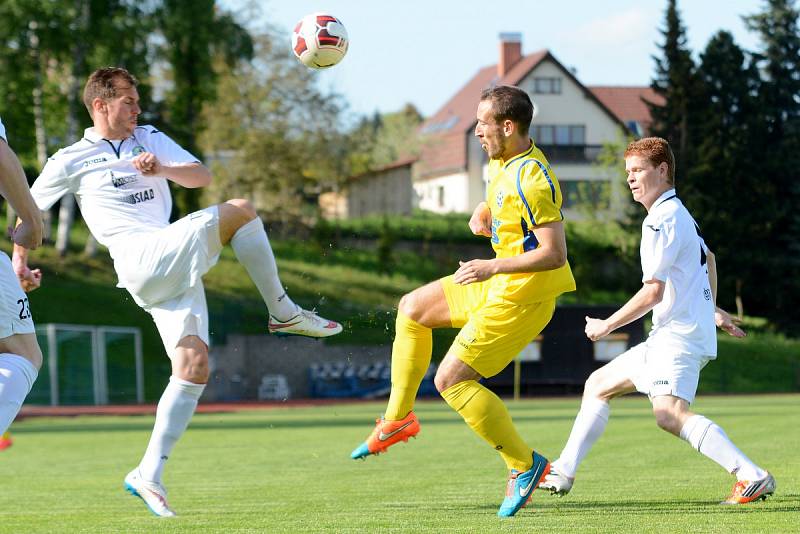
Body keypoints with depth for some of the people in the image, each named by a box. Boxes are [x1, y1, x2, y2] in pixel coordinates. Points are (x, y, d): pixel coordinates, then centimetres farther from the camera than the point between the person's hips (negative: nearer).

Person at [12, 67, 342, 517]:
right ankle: (284, 313, -8)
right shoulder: (73, 160, 9)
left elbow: (202, 176, 10)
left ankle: (149, 475, -5)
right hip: (141, 258, -6)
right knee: (240, 211, -18)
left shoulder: (150, 139, 21)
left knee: (195, 364, -8)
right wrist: (20, 260, 11)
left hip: (176, 271, 6)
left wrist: (161, 169, -9)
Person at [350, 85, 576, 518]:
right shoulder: (501, 162, 6)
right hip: (499, 286, 11)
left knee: (450, 379, -10)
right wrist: (481, 216, 5)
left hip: (522, 297, -11)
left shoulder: (530, 180, -25)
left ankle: (525, 465, -3)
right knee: (412, 308, 19)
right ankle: (399, 417, 26)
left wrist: (492, 267, -26)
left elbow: (554, 253, -28)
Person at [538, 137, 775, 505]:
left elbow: (653, 292, -17)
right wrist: (710, 308, 45)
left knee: (669, 413, -30)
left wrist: (607, 325, -6)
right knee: (598, 385, 18)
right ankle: (562, 474, 23)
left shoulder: (663, 220, -13)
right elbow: (708, 258, 37)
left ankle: (752, 477, -36)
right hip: (667, 337, 11)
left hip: (679, 335, -11)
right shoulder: (678, 213, 19)